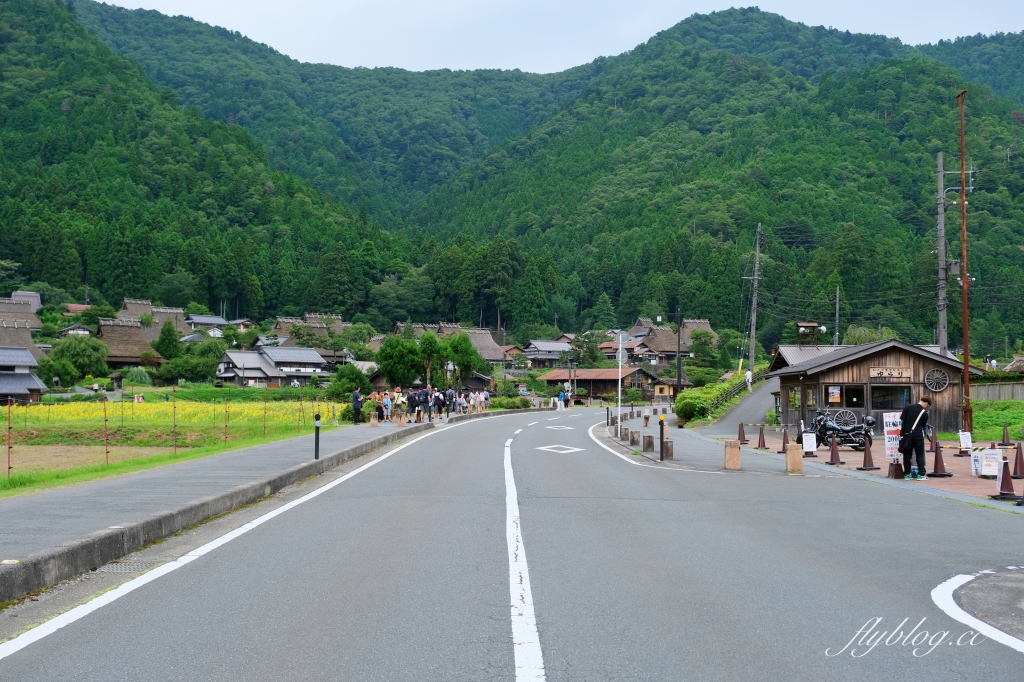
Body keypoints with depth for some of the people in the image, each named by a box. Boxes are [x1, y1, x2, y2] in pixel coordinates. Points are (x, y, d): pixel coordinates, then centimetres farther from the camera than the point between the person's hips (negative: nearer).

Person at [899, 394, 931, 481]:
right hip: (918, 435, -3)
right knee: (920, 454, 4)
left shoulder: (907, 408, 3)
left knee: (907, 454, 8)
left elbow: (902, 420, 5)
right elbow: (924, 426, 6)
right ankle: (921, 474, 1)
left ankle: (907, 474, 10)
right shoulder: (924, 413, -3)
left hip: (906, 435, 3)